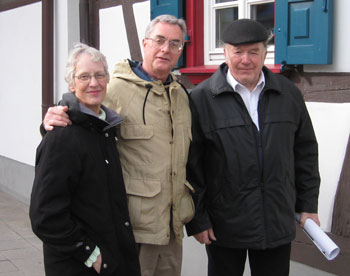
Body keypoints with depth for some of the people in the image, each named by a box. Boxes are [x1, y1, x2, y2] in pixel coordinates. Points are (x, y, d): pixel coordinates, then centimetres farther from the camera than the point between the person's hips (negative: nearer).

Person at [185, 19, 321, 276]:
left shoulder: (289, 94, 4)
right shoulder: (202, 98, -7)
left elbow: (305, 151, 12)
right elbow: (191, 165, -6)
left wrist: (308, 205, 9)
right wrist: (197, 219, -7)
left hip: (278, 223, 3)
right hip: (223, 224, -2)